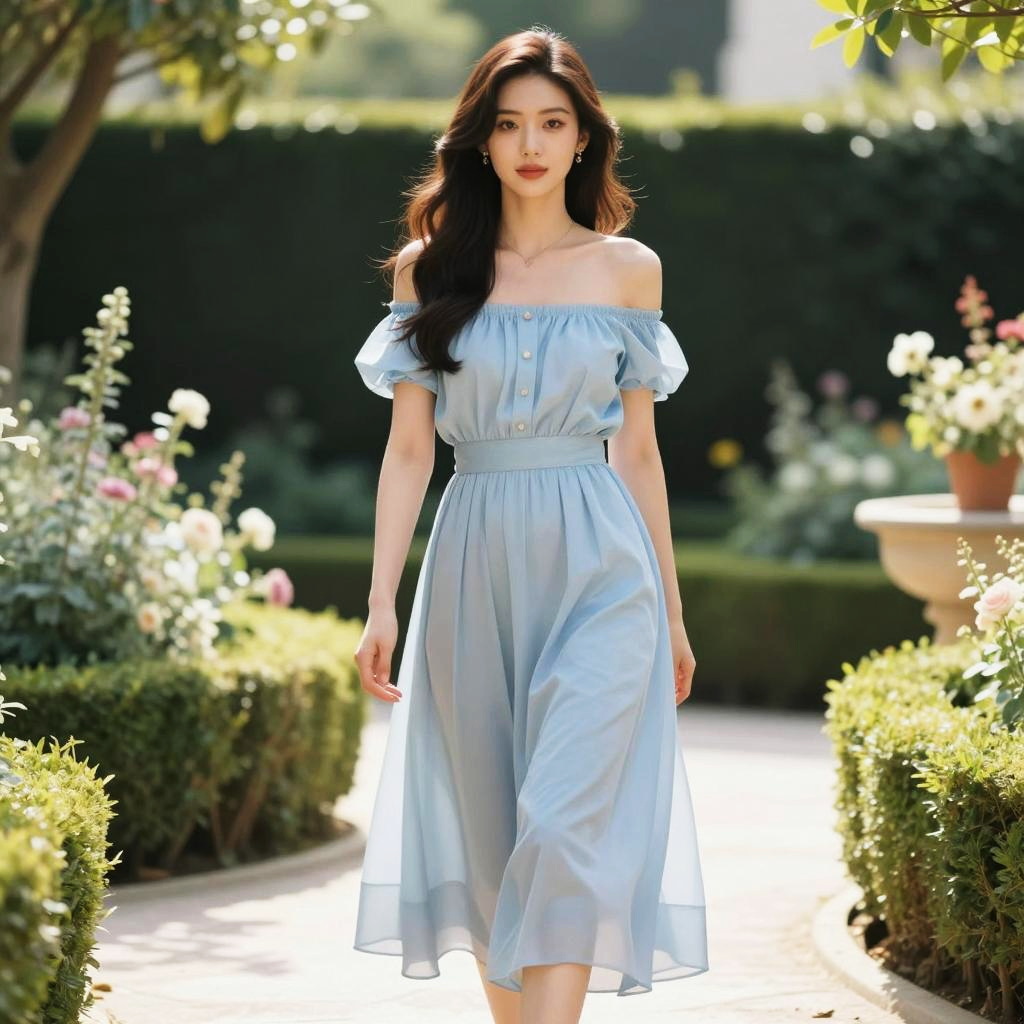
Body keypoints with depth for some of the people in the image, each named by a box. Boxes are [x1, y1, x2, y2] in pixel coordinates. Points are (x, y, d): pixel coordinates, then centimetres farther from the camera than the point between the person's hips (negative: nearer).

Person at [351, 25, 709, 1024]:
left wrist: (671, 611, 12)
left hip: (597, 570, -1)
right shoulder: (430, 268, 5)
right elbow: (408, 445, 3)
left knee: (568, 827, -13)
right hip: (475, 567, 2)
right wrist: (381, 603, -4)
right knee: (488, 838, 7)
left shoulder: (626, 268, 6)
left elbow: (638, 448, 10)